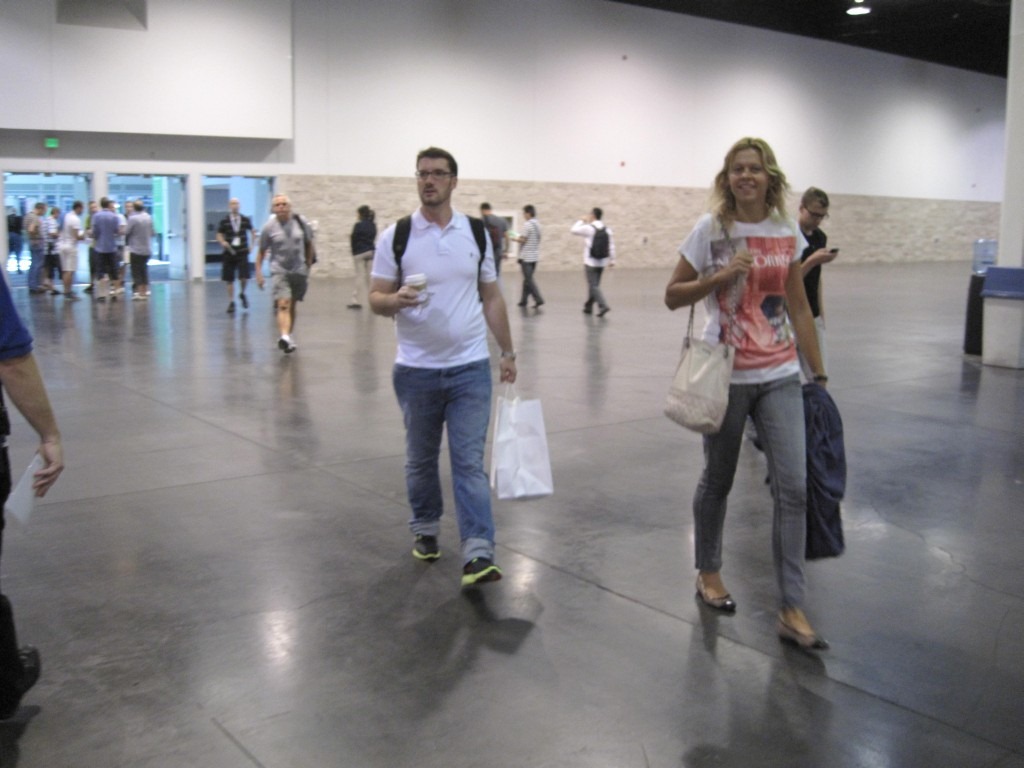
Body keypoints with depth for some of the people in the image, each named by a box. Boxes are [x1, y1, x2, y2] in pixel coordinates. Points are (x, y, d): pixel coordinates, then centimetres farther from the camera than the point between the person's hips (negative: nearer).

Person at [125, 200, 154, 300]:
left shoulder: (133, 218, -15)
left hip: (136, 249, -5)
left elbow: (126, 232, -9)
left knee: (136, 271, 1)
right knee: (144, 269, 16)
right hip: (148, 249, 5)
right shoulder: (149, 217, 2)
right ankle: (145, 291, 18)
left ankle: (139, 292, -4)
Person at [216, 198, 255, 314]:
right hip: (229, 254, 0)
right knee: (229, 280, 4)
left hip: (242, 253, 0)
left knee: (244, 278, -12)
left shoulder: (246, 220, 2)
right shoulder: (224, 221, -2)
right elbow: (219, 235, 5)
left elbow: (252, 231, 18)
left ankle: (242, 294, 20)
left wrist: (252, 244, 9)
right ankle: (231, 302, 18)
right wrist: (223, 242, -15)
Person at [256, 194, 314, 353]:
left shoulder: (300, 223, 2)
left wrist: (309, 264, 14)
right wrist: (258, 272, -4)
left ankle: (288, 337, 24)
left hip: (299, 271, 3)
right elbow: (261, 252, 4)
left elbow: (309, 243, 15)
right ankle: (285, 337, -36)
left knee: (292, 306, 11)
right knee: (283, 305, -20)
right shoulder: (269, 227, -3)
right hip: (279, 271, -3)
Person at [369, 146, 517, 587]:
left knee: (470, 462, -5)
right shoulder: (396, 236, -2)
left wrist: (508, 353, 9)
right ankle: (425, 531, 35)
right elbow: (376, 299, -3)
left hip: (470, 367, 0)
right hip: (416, 370, 0)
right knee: (421, 460, 15)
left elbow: (491, 298, 10)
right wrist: (395, 300, -26)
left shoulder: (477, 233, 4)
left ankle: (478, 555, -8)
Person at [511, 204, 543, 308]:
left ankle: (538, 299, -13)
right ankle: (524, 300, 18)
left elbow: (522, 239, -17)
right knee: (528, 279, 13)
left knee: (529, 279, -6)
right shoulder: (537, 224, 10)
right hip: (535, 256, 8)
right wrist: (519, 237, 18)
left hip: (526, 256, -8)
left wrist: (514, 238, 1)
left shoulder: (527, 225, -15)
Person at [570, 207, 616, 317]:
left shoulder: (589, 228, -12)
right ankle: (588, 306, 27)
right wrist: (612, 260, 11)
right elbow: (611, 246, 4)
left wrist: (582, 221, 10)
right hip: (602, 262, 6)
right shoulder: (607, 229, 4)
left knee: (593, 286, -5)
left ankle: (603, 306, -20)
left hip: (590, 262, -6)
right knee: (594, 285, 17)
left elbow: (574, 230, -2)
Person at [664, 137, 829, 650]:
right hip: (726, 376, -2)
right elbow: (672, 296, -2)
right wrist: (720, 277, -18)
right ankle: (708, 573, 34)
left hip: (780, 376, 3)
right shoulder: (710, 230, -5)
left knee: (793, 487, -3)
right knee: (717, 481, 10)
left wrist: (819, 373, 10)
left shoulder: (788, 234, 4)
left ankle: (792, 611, 4)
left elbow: (799, 307, 10)